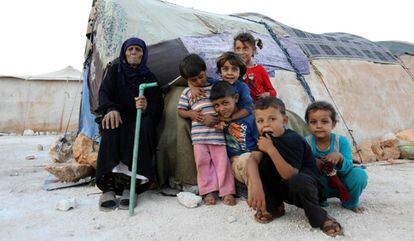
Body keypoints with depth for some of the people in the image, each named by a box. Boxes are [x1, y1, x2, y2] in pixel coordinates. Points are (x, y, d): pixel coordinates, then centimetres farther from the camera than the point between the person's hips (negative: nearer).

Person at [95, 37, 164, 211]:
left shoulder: (149, 77, 12)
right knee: (112, 128, -34)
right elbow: (104, 93, -3)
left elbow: (158, 106, 1)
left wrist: (147, 108, -25)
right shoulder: (115, 70, 13)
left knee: (145, 124, -34)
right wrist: (111, 109, -27)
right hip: (117, 117, 0)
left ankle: (130, 184, -41)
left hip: (139, 120, 0)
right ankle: (108, 185, -39)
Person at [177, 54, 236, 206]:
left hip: (217, 131, -1)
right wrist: (191, 114, -7)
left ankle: (227, 191, 7)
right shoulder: (187, 92, 15)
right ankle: (209, 191, 13)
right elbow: (180, 111, 15)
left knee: (222, 161, -1)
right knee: (203, 162, 2)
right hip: (199, 133, 1)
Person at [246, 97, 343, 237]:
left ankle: (319, 218, -11)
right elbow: (252, 159, -22)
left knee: (298, 181, -40)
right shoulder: (265, 138, -3)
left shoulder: (293, 140, -24)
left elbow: (290, 175, -33)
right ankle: (273, 207, 3)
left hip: (304, 188, -6)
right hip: (282, 188, 7)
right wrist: (255, 185, -41)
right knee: (261, 161, -15)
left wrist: (271, 149, -39)